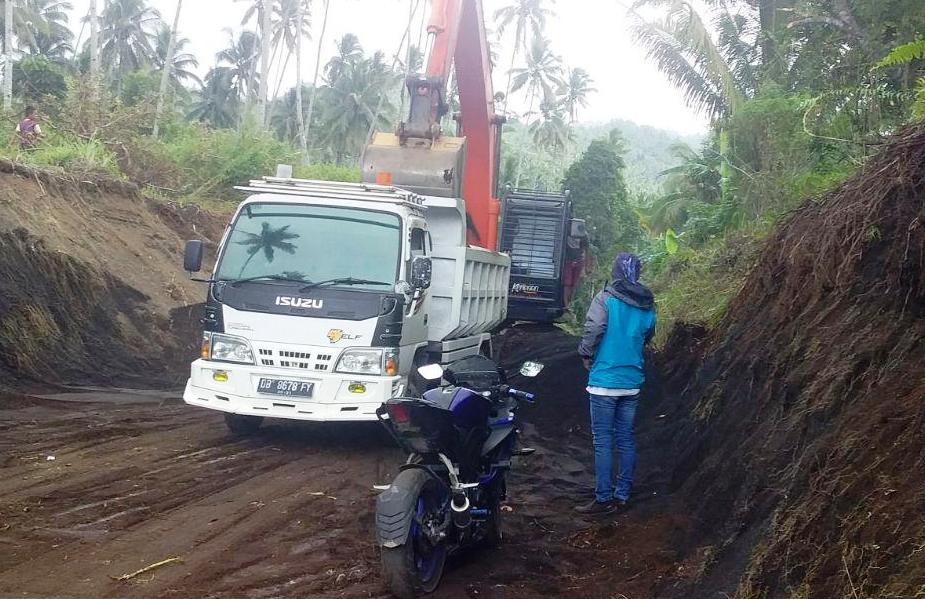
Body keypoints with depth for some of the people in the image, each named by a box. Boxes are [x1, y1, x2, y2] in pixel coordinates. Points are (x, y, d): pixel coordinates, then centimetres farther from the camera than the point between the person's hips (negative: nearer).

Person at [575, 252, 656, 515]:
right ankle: (622, 495, 17)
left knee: (603, 441, 0)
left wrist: (587, 357, -4)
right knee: (626, 440, 12)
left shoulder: (606, 299, -12)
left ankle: (604, 499, 1)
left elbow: (593, 331, -20)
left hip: (604, 381, -5)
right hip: (632, 383, 5)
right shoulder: (648, 306, 5)